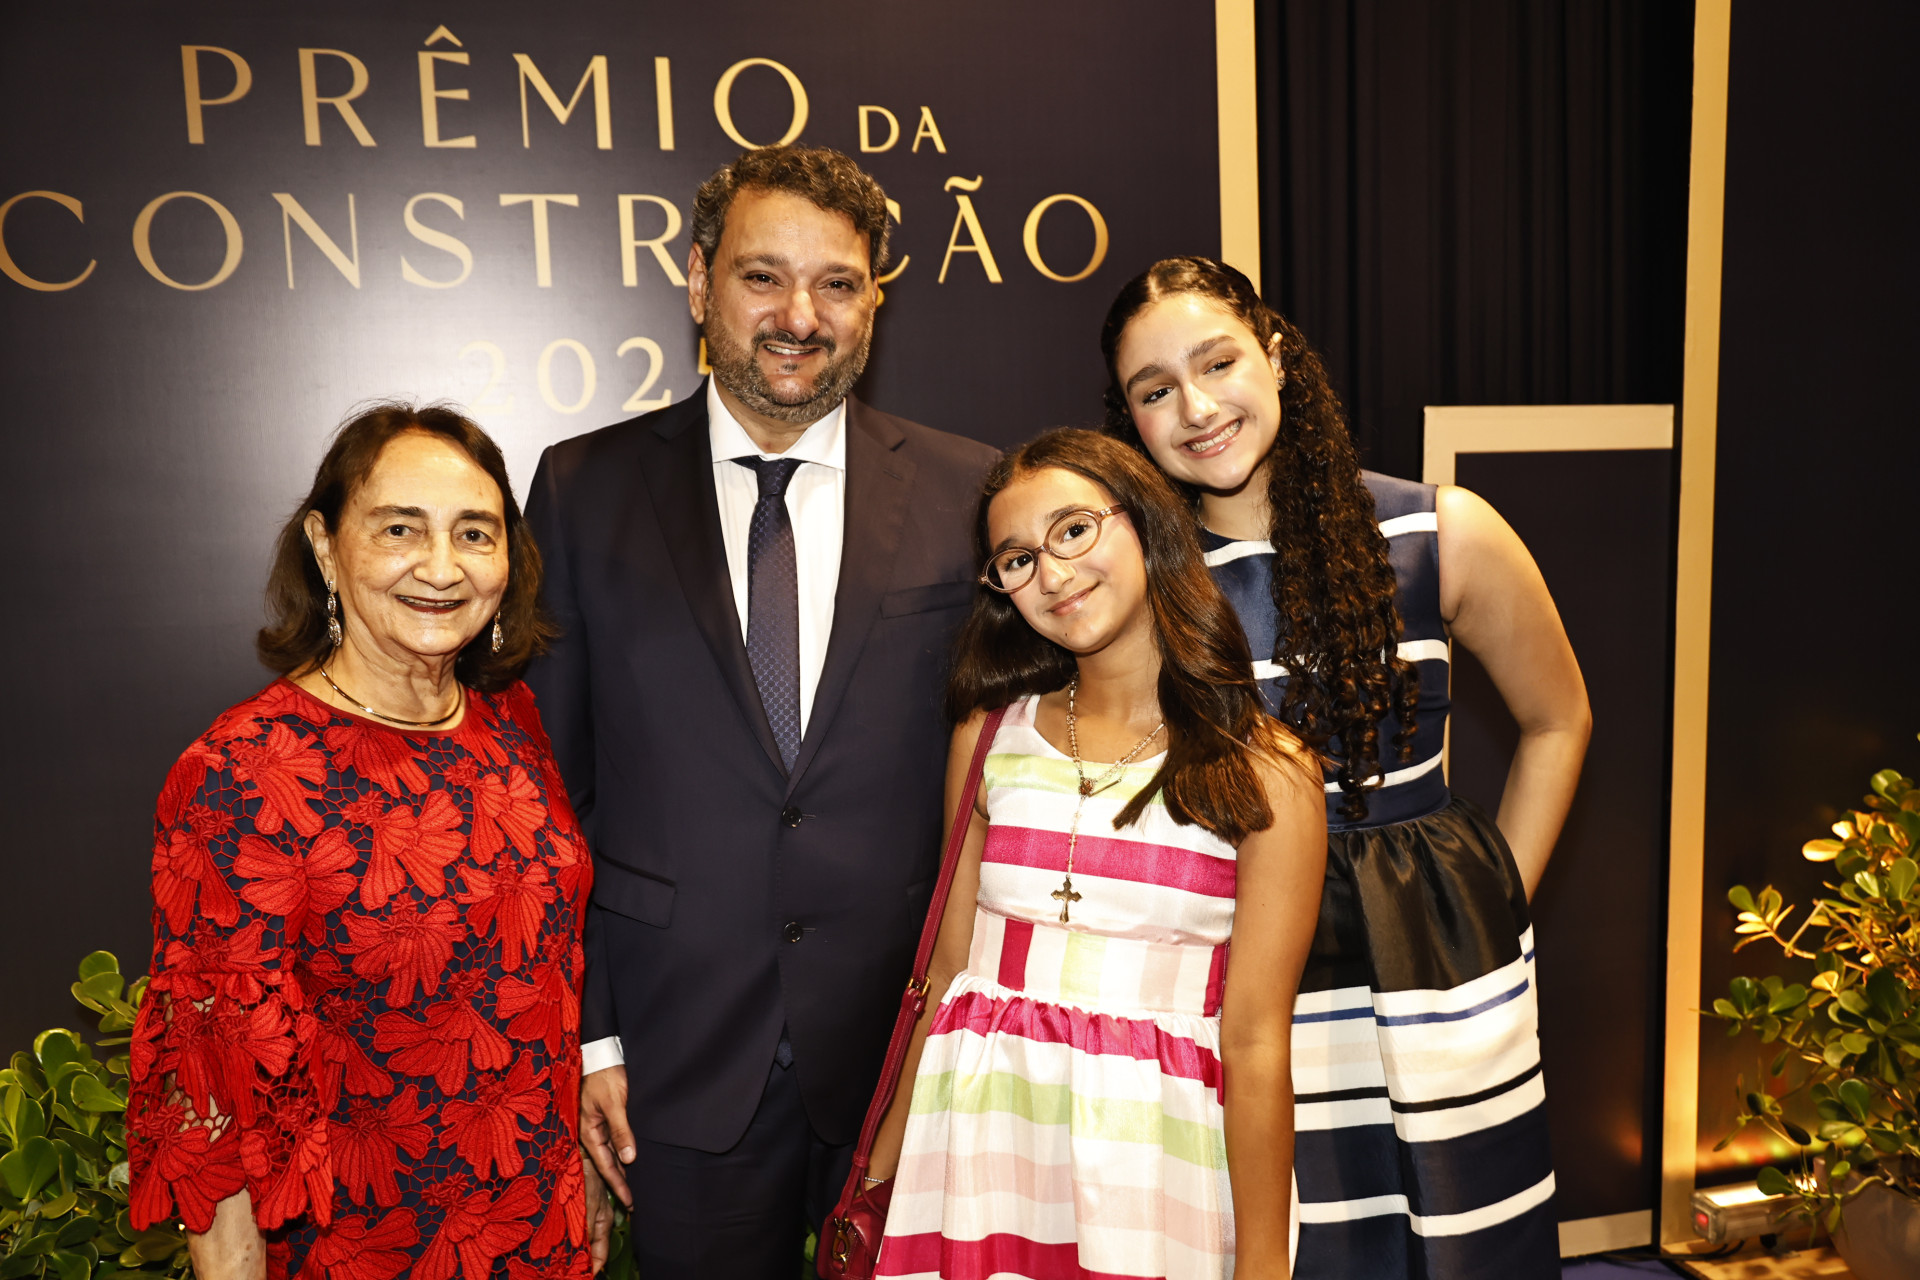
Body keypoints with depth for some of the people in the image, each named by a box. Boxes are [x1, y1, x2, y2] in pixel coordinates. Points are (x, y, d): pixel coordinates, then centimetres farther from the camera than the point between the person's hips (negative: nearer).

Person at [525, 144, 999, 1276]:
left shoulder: (970, 495, -3)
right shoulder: (588, 489, -2)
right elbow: (551, 784, 0)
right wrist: (585, 1031, -2)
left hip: (913, 1053, 1)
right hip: (684, 1055, 0)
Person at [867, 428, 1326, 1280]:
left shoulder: (1267, 773, -6)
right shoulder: (991, 735, 3)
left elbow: (1253, 1042, -7)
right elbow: (947, 966, 7)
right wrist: (881, 1174, 9)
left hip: (1152, 1156, -2)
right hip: (978, 1137, 3)